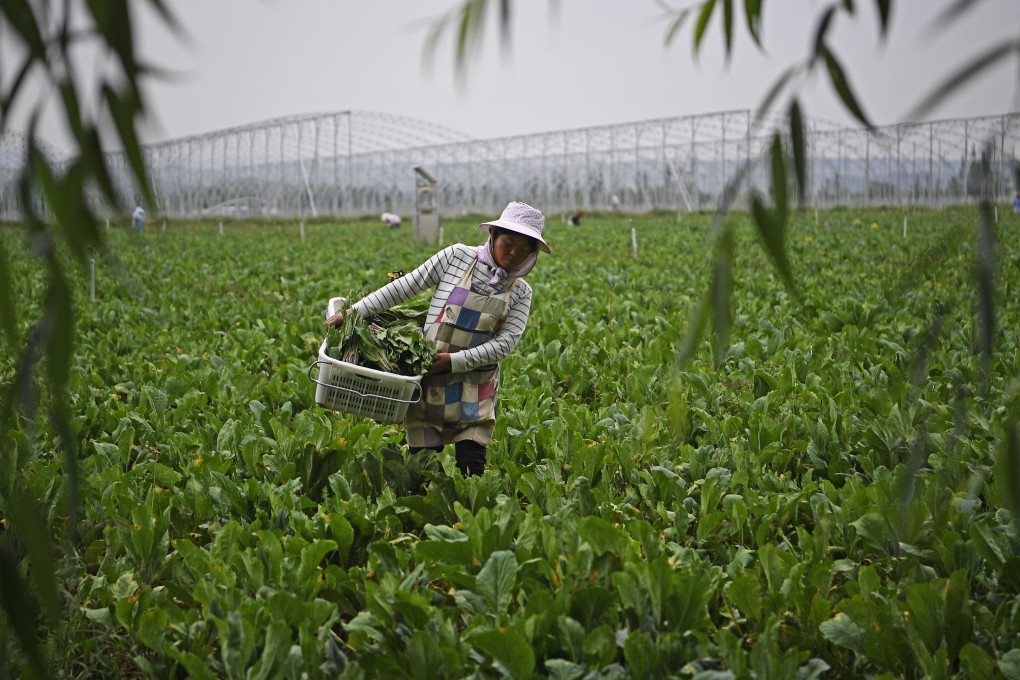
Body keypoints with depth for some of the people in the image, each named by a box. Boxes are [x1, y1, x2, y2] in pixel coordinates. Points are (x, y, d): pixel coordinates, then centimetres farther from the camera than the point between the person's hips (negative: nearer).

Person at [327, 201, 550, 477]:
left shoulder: (520, 292, 5)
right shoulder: (458, 257, 0)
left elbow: (505, 343, -6)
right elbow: (405, 287, 0)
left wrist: (454, 360, -16)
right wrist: (355, 311, -5)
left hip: (475, 390, 1)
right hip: (429, 381, -1)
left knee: (472, 466, -6)